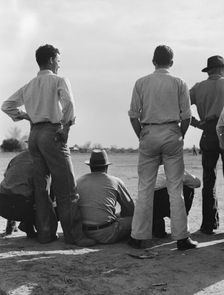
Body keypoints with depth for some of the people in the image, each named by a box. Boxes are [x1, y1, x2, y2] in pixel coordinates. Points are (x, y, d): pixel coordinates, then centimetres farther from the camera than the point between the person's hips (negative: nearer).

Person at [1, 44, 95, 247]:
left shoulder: (29, 86, 16)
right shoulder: (59, 81, -2)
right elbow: (68, 102, -20)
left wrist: (26, 116, 16)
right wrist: (67, 125, -8)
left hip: (34, 135, 7)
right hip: (52, 133, -7)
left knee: (40, 185, 10)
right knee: (66, 188, -5)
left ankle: (45, 232, 13)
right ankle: (73, 234, -5)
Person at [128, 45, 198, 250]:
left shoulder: (141, 83, 4)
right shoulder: (179, 84, 1)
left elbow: (133, 115, 2)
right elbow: (186, 117, -1)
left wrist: (142, 137, 12)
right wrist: (180, 137, 12)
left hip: (148, 135, 1)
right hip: (171, 135, -1)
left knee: (145, 188, 6)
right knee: (175, 188, 3)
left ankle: (140, 237, 9)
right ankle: (181, 237, 5)